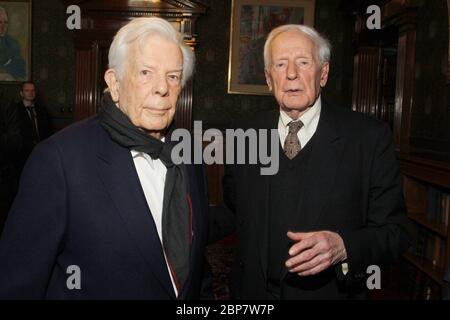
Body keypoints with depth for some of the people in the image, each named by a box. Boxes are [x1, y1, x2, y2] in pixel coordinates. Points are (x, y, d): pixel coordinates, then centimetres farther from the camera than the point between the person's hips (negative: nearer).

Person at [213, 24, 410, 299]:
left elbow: (394, 230, -11)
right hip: (253, 289, 3)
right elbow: (233, 214, 5)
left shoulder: (370, 138, -13)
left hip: (331, 291, -2)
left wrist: (343, 246, -28)